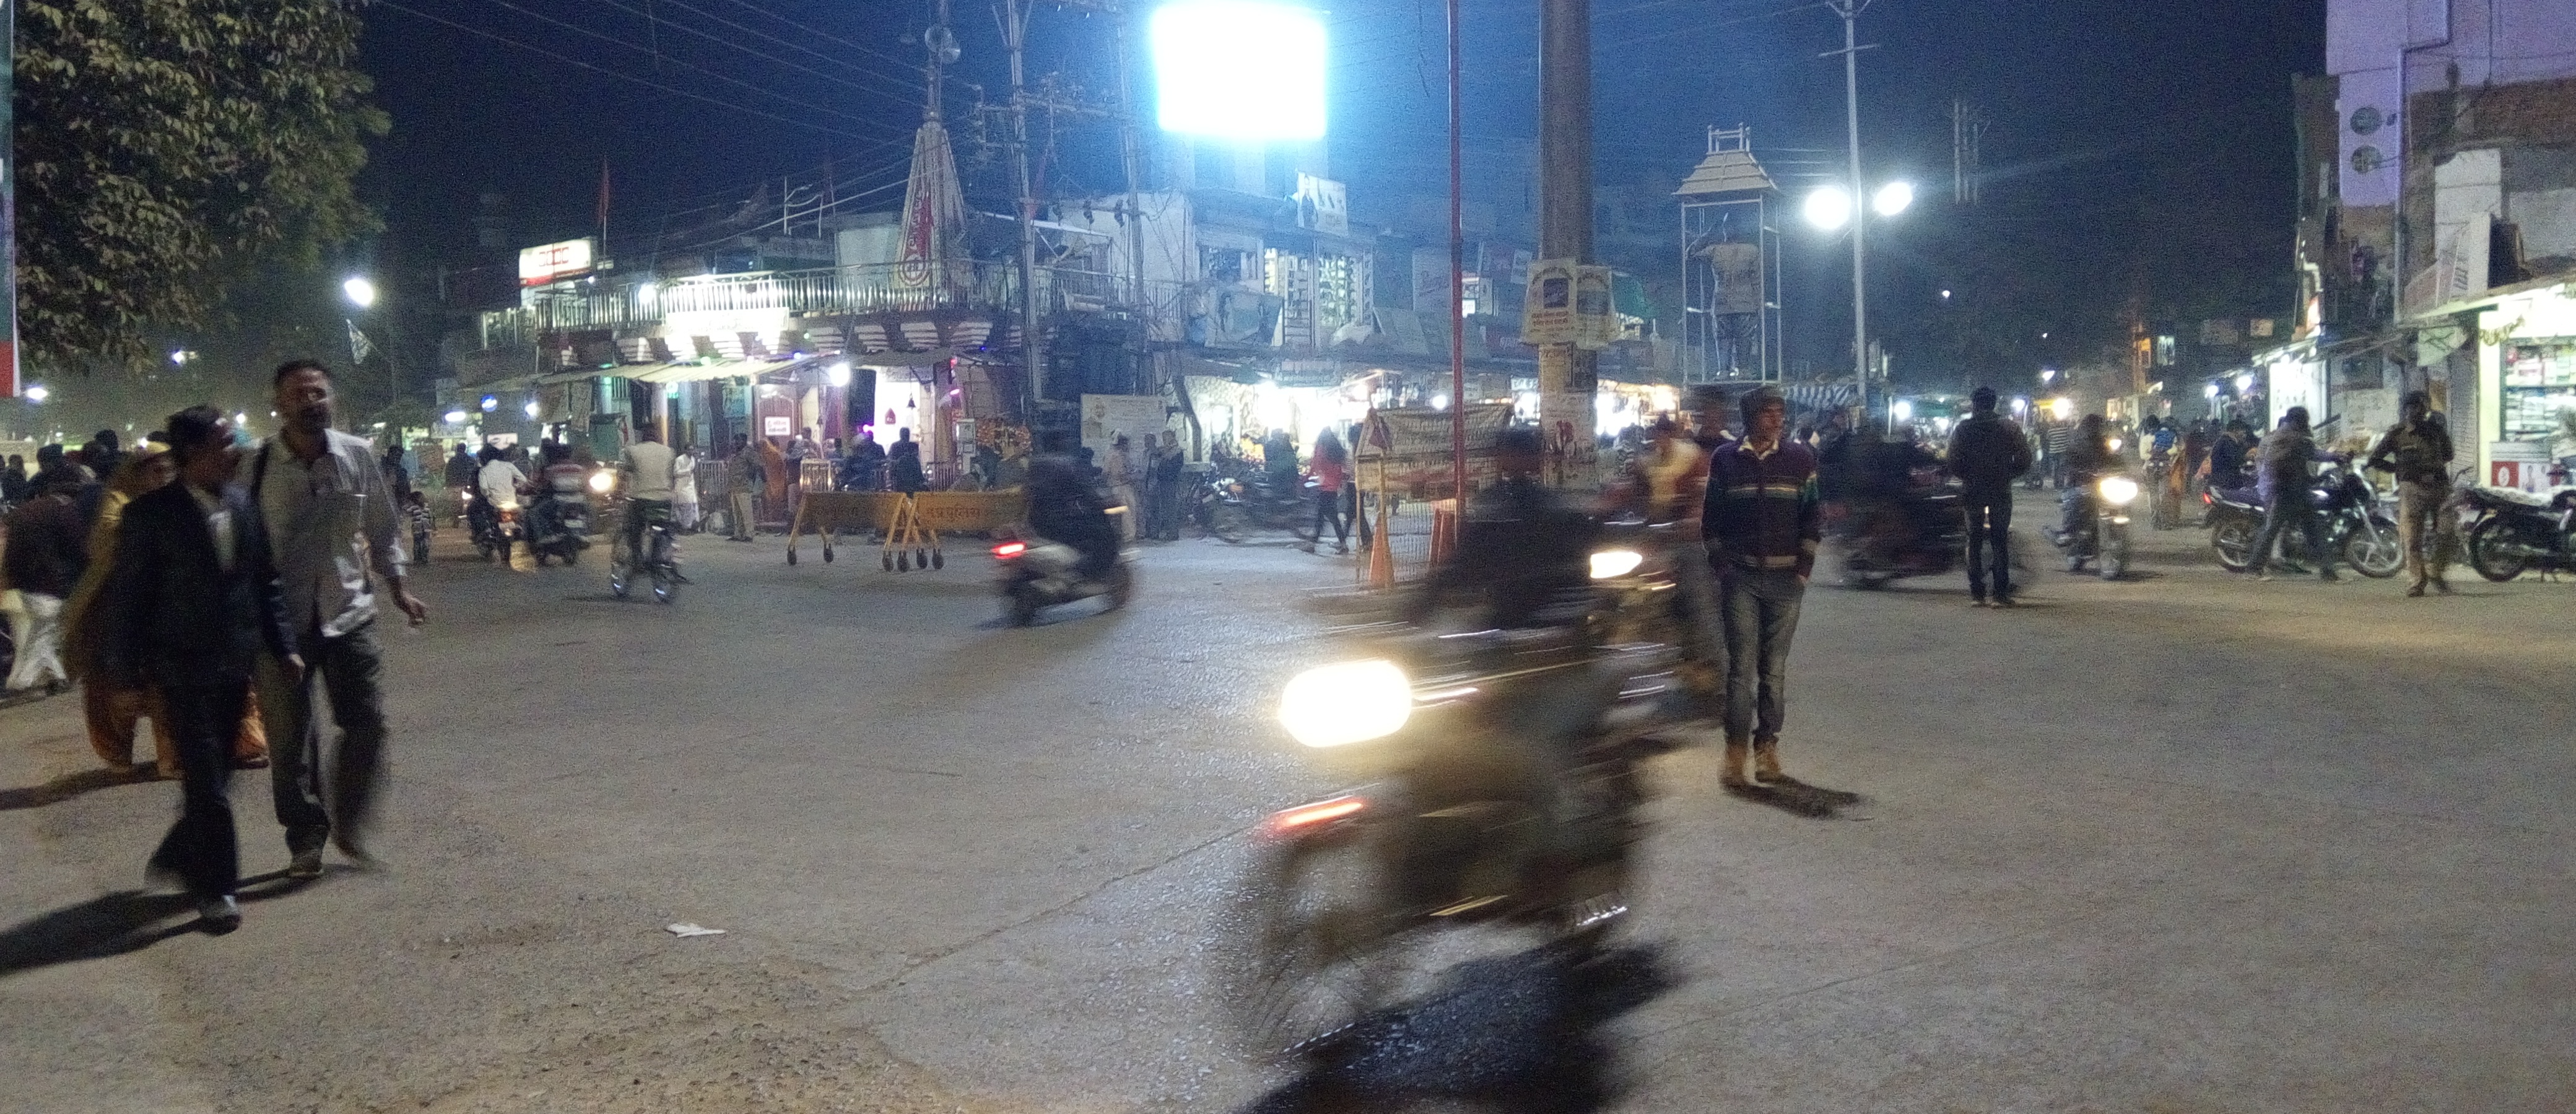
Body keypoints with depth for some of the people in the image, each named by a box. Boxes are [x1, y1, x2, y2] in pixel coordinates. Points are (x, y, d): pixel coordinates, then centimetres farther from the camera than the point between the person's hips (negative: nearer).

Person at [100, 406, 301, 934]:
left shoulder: (243, 504, 3)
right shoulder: (151, 514, -12)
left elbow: (266, 581, 9)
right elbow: (125, 595, -7)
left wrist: (282, 647, 4)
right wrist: (124, 668, -6)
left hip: (235, 666, 5)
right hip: (183, 668, -5)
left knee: (215, 775, 15)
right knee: (206, 782, -2)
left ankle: (180, 856, 36)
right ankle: (216, 888, 9)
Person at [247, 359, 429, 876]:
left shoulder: (357, 456, -1)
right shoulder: (257, 466, -7)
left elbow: (383, 527, 11)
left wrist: (397, 585, 8)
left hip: (349, 611, 2)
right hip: (281, 619, -2)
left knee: (367, 721, 1)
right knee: (290, 736, 6)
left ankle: (348, 825, 22)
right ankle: (306, 838, 21)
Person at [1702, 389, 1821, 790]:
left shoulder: (1800, 459, 6)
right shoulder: (1725, 460, 6)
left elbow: (1814, 517, 8)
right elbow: (1711, 520, 9)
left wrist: (1803, 569, 0)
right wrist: (1721, 568, 1)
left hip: (1786, 579, 1)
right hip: (1740, 576, -1)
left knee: (1775, 667, 4)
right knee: (1742, 665, -7)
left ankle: (1767, 746, 11)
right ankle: (1735, 750, -4)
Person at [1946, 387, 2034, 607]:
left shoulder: (1963, 429, -2)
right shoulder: (2008, 427, 2)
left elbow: (1954, 464, -6)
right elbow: (2024, 460, -1)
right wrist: (2007, 476, 12)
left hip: (1972, 492, 0)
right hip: (2001, 492, 1)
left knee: (1974, 542, 7)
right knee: (2000, 543, 4)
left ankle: (1977, 593, 2)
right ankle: (2001, 594, -1)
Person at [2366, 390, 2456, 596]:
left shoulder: (2436, 430, 12)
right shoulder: (2396, 434, 3)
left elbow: (2448, 455, 29)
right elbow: (2374, 459, 7)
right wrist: (2400, 468, 4)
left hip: (2439, 487, 3)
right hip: (2412, 488, -3)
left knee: (2447, 532, -5)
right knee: (2412, 538, -6)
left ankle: (2435, 573, 13)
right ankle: (2419, 579, 3)